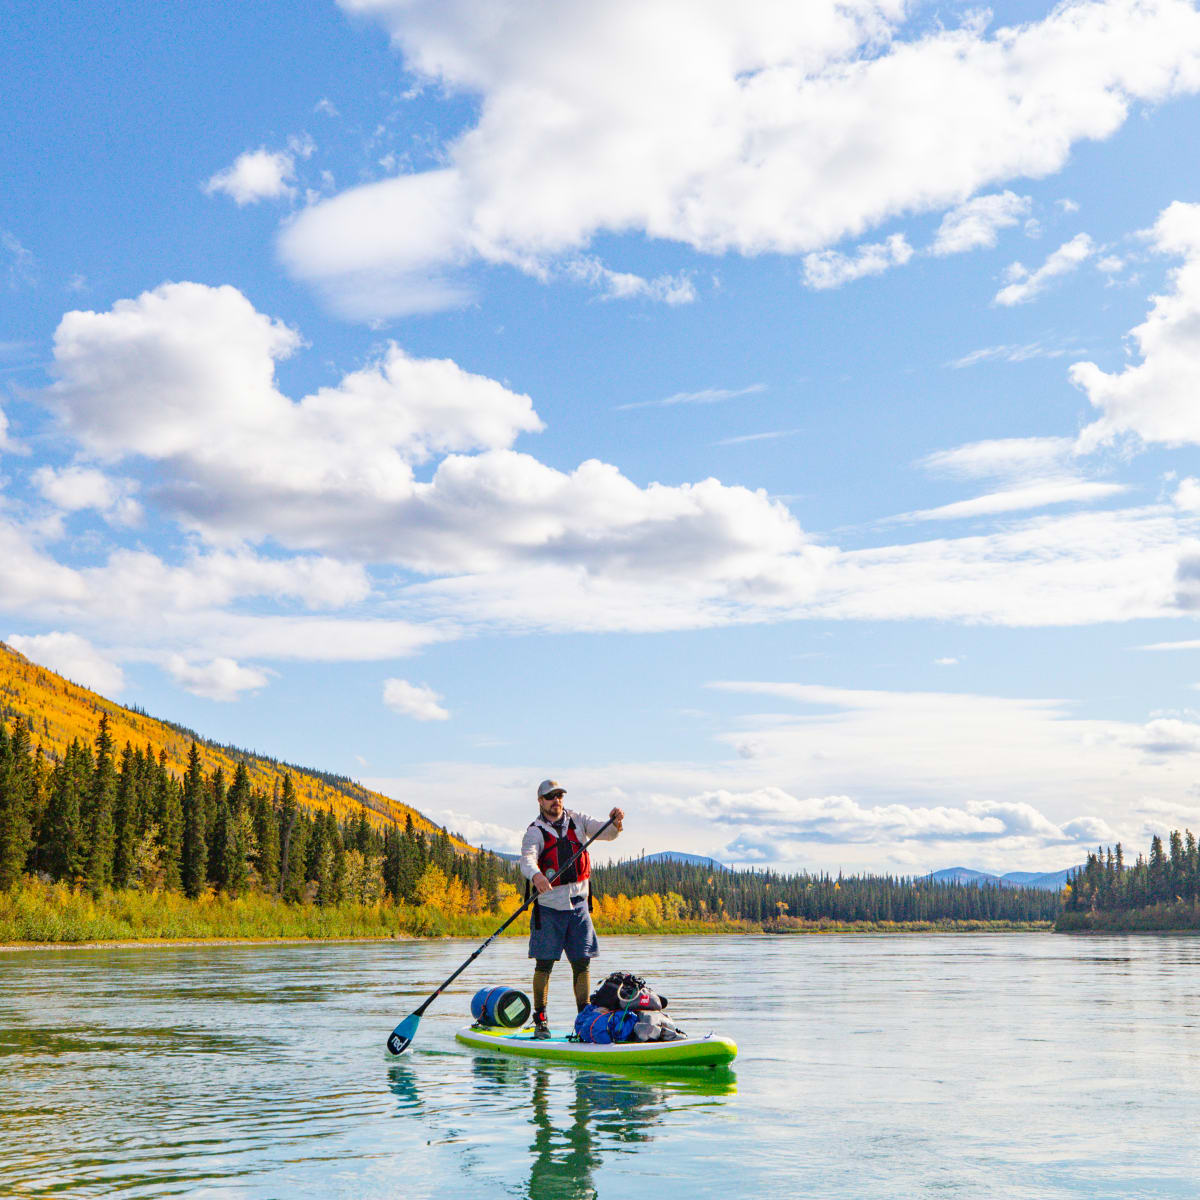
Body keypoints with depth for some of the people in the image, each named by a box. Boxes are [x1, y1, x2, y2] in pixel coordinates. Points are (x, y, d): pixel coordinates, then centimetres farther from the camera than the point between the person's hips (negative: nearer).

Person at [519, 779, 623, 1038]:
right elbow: (527, 859, -21)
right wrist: (535, 874, -43)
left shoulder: (577, 821, 10)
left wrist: (615, 822, -24)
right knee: (544, 964, 0)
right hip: (549, 906, -3)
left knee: (582, 963, 3)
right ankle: (540, 1019, 11)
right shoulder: (535, 832, -3)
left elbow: (605, 832, 0)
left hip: (579, 904, 3)